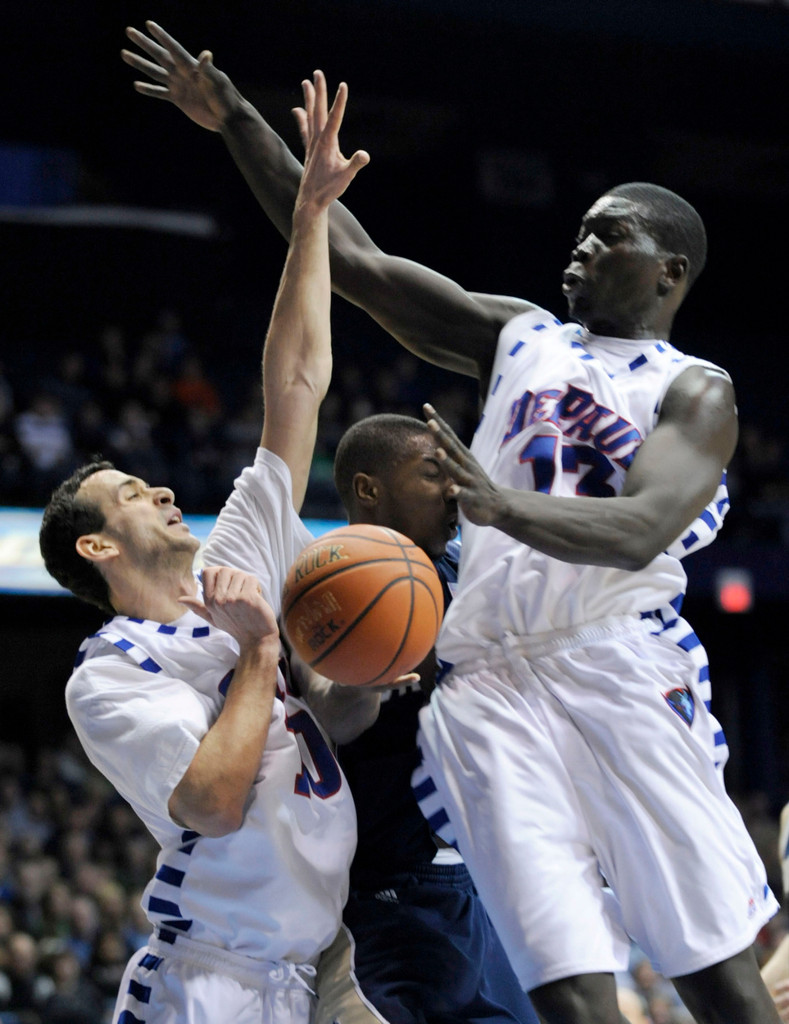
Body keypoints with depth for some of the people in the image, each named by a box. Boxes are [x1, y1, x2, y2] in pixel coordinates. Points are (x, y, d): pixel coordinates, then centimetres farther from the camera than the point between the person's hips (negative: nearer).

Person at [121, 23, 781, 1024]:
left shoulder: (696, 391, 8)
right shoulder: (515, 336, 22)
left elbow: (639, 531, -11)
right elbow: (356, 259, 18)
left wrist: (502, 505, -29)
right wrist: (239, 123, 11)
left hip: (620, 665, -3)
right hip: (489, 685, 3)